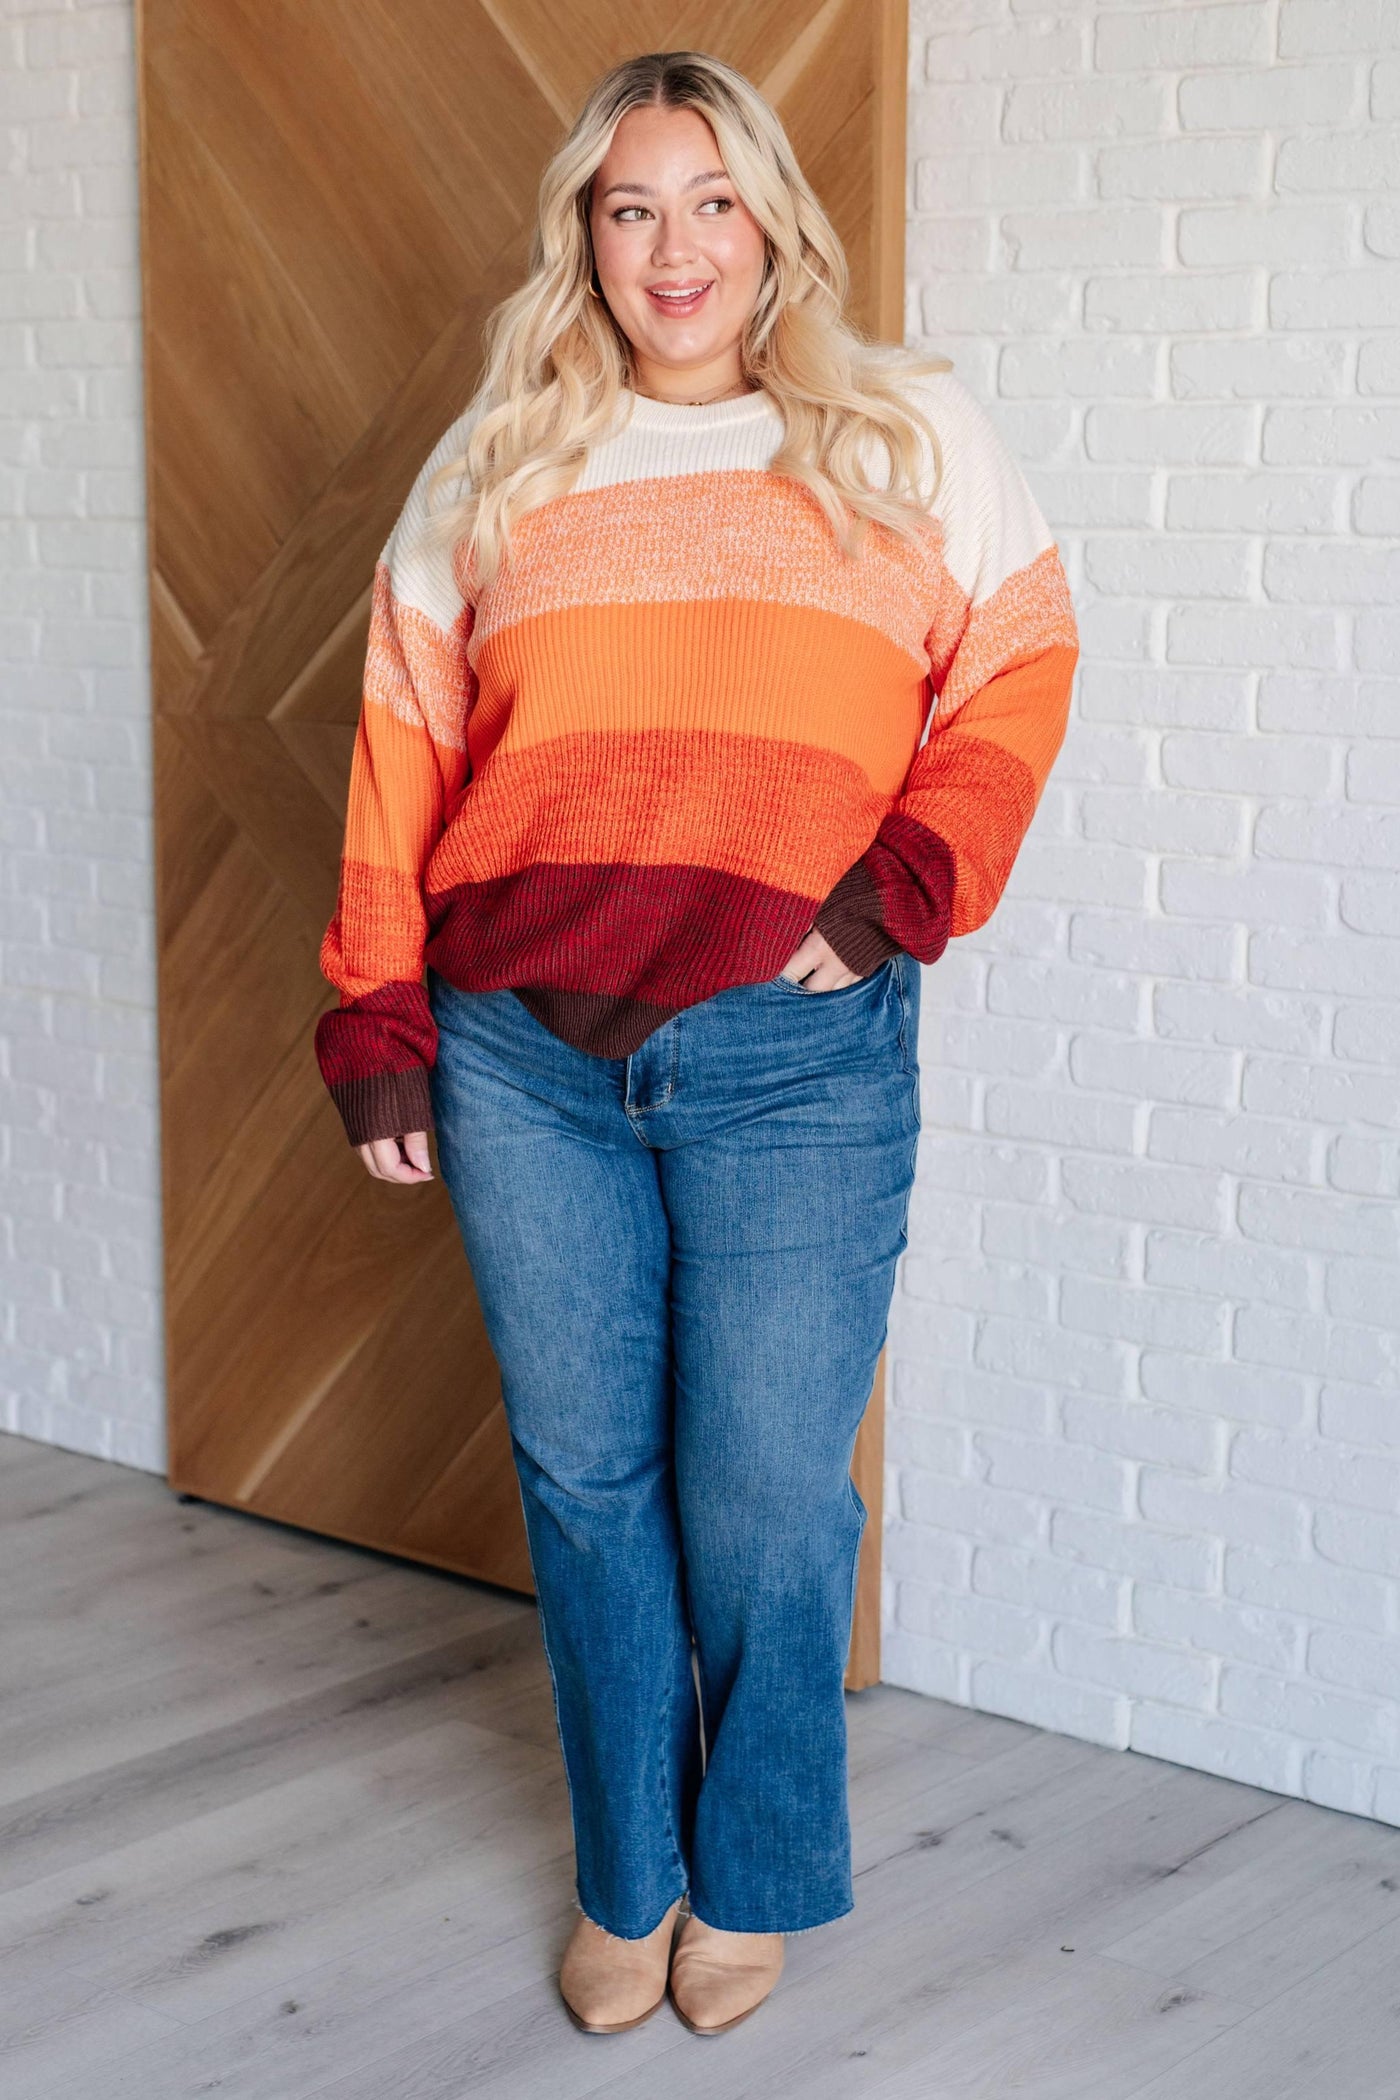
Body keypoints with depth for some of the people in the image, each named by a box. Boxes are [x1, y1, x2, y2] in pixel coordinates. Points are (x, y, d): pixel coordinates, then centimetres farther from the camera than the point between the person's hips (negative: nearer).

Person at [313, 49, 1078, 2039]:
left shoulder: (911, 434, 7)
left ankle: (754, 1880, 25)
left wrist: (895, 897, -9)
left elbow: (1016, 678, 4)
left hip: (792, 1062, -2)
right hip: (521, 1055, 2)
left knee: (765, 1501, 2)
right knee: (584, 1475, 10)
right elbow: (404, 741, 9)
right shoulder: (493, 463, 11)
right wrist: (378, 1018, 4)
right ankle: (624, 1875, 28)